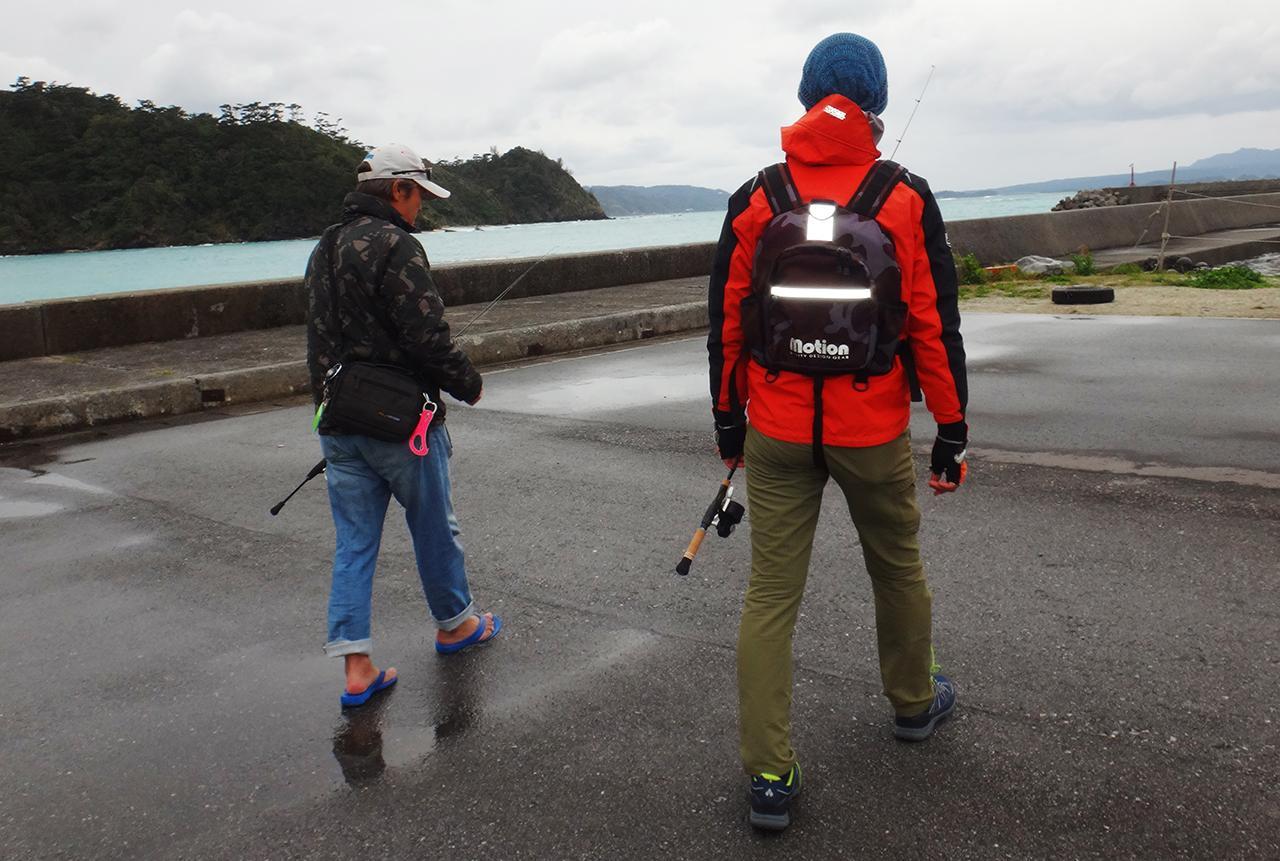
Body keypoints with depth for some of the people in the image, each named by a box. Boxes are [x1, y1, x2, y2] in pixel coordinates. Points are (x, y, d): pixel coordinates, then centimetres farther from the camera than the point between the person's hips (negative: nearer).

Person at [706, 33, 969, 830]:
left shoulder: (754, 200, 0)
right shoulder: (907, 200, -5)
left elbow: (726, 322, 4)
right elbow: (936, 326, -4)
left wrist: (727, 416, 15)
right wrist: (953, 429, 5)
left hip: (776, 431, 1)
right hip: (875, 432, 0)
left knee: (771, 594, 6)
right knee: (898, 569, 22)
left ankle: (770, 777, 11)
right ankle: (915, 702, 44)